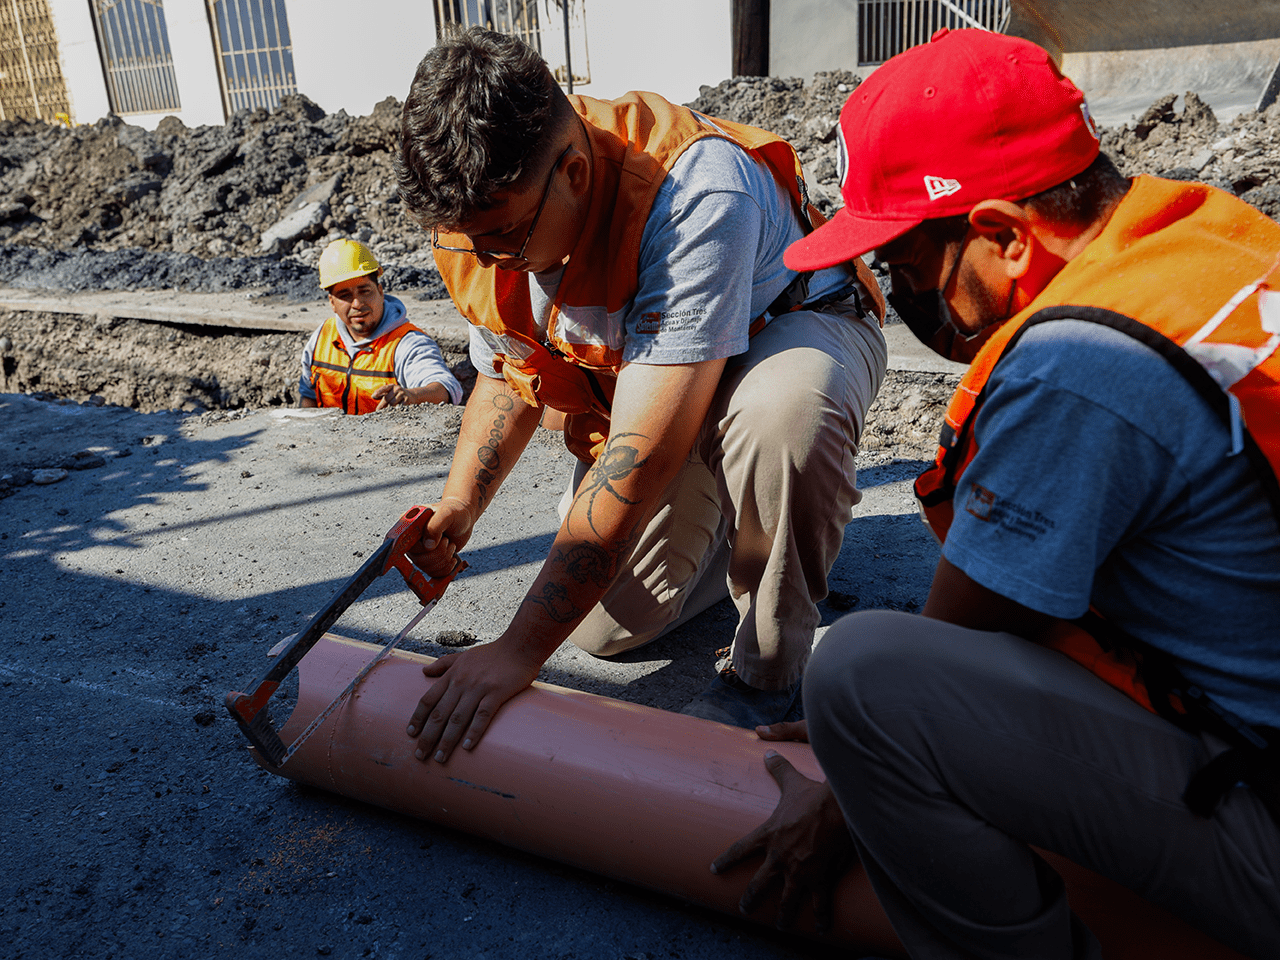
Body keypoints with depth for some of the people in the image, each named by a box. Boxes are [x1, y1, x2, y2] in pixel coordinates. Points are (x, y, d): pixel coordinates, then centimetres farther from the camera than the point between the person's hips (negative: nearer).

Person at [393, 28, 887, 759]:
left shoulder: (697, 195, -39)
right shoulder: (478, 216, -16)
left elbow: (645, 453, -41)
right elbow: (508, 377, 0)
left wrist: (520, 651, -38)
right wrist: (456, 511, -19)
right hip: (642, 381, 6)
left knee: (780, 412, -43)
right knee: (605, 625, -4)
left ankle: (769, 672, -16)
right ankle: (724, 523, 24)